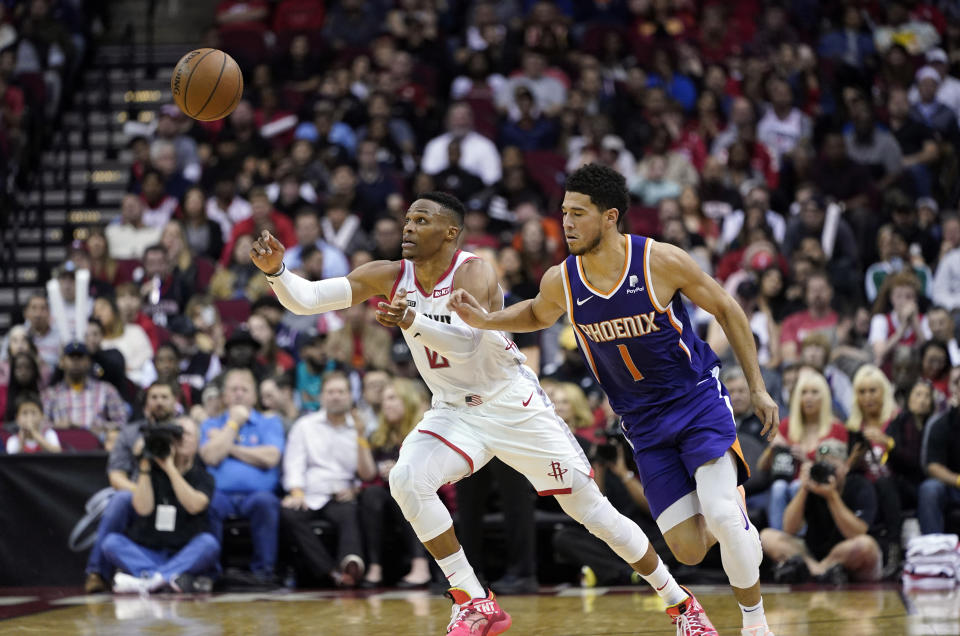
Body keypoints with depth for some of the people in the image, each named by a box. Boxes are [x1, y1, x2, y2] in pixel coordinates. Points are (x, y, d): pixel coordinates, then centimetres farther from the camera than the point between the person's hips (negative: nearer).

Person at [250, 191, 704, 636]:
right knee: (406, 480, -24)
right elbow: (305, 299, -13)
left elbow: (466, 343, -39)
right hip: (456, 412, 4)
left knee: (591, 510, -1)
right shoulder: (388, 278, -6)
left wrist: (413, 322, -55)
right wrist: (275, 270, -32)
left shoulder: (473, 274, -21)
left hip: (517, 409, -4)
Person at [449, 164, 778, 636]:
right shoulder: (560, 282, -8)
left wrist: (757, 387, -3)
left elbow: (726, 310, -4)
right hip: (643, 420, 3)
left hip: (697, 397, -3)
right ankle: (730, 525, 31)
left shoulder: (661, 261, -18)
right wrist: (485, 321, -2)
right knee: (688, 550, -6)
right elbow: (537, 315, 17)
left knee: (721, 515, -24)